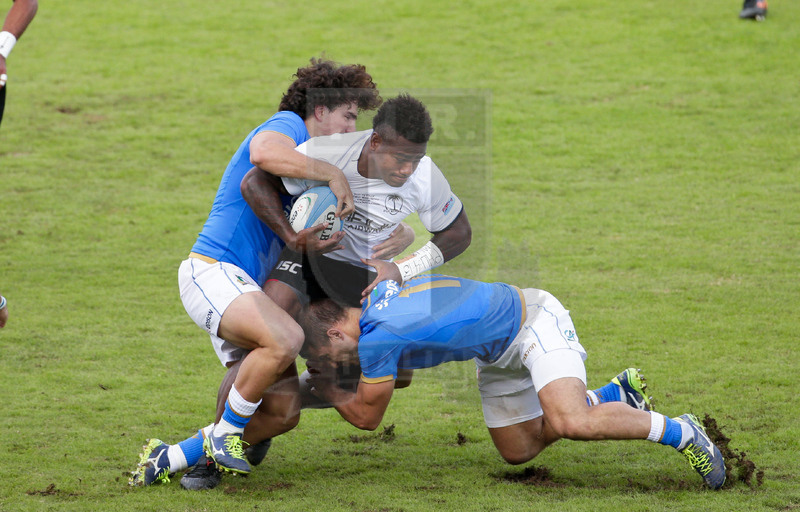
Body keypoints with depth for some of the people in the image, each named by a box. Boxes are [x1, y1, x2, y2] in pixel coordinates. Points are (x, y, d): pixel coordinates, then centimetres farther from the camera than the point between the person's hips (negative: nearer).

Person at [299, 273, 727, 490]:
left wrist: (325, 387, 5)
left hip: (535, 321, -10)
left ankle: (679, 432, -11)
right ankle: (615, 394, 26)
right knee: (518, 451, 13)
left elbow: (367, 417, -12)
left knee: (573, 424, -30)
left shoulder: (377, 337, -26)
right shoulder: (379, 289, -2)